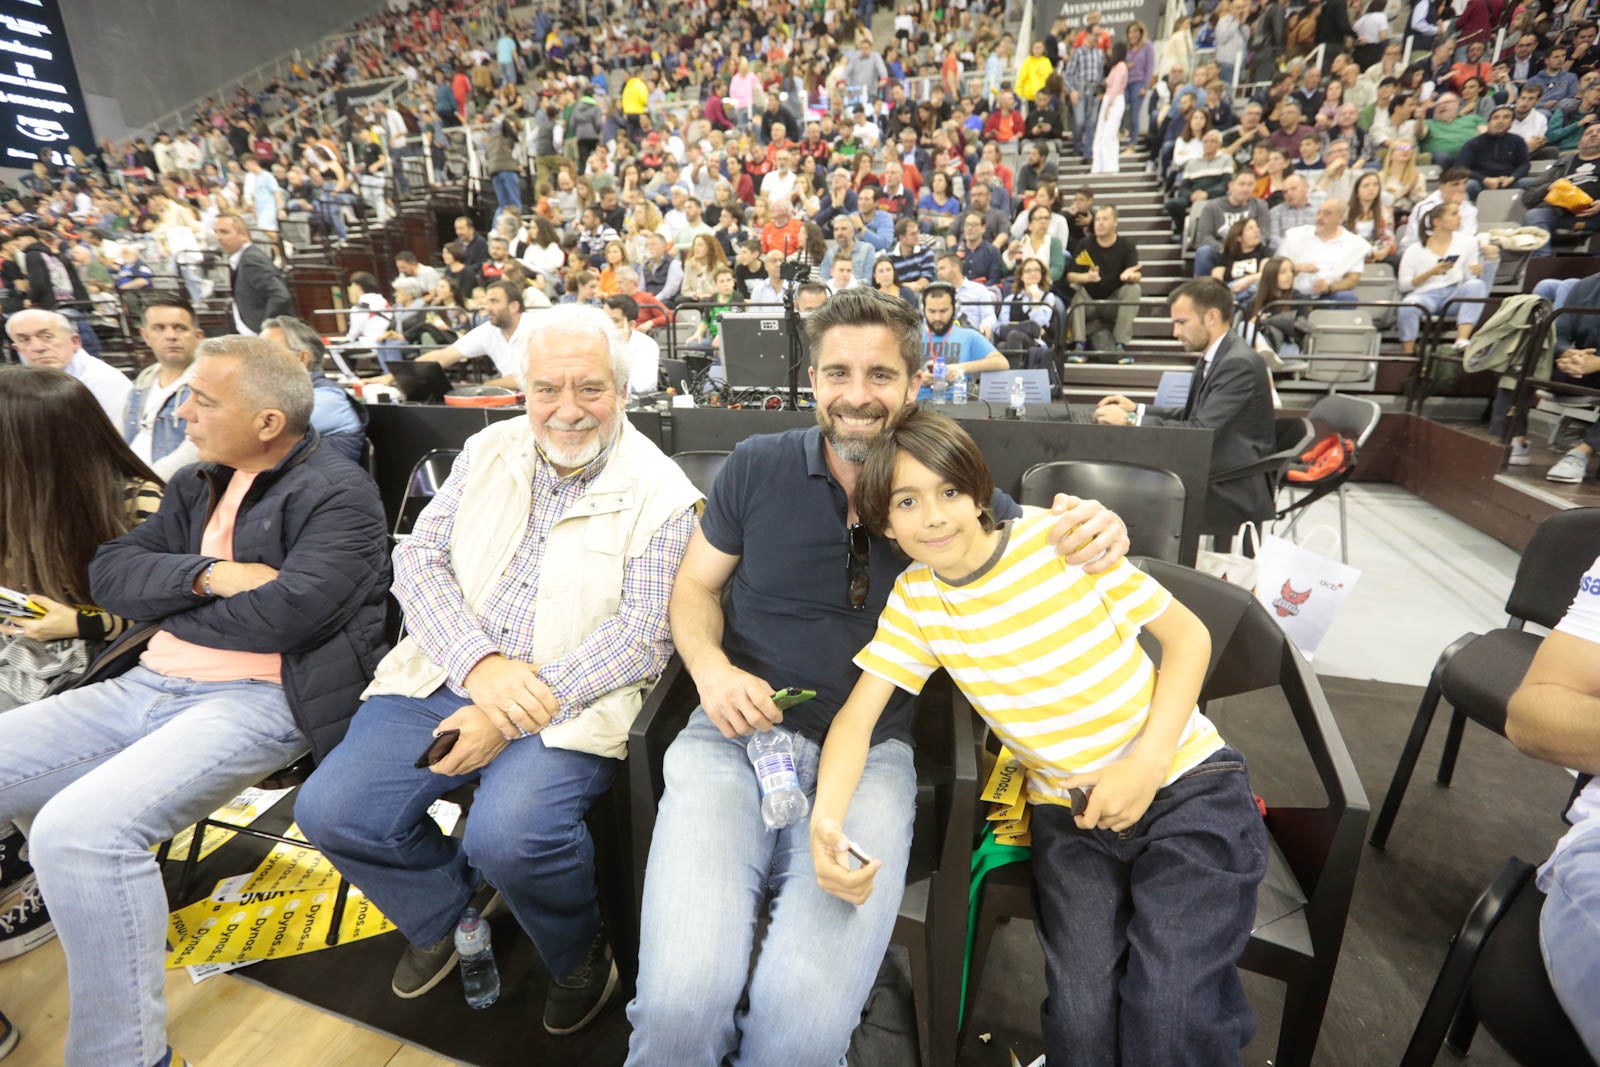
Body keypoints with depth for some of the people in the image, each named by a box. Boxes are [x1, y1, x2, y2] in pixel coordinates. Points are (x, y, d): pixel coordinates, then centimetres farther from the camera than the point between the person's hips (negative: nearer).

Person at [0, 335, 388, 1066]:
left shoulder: (337, 493, -8)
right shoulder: (198, 485, 19)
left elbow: (287, 611, -20)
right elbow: (110, 572, 11)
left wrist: (171, 606, -1)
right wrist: (206, 575, -10)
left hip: (257, 701, -9)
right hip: (147, 686, 9)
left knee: (79, 830, -28)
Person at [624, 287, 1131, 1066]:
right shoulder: (756, 465, 3)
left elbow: (1051, 550, 13)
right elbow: (694, 588, 11)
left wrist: (1099, 531, -13)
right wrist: (711, 669, -11)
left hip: (871, 754, 0)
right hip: (736, 736, 1)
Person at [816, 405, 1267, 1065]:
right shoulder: (915, 598, -3)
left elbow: (1187, 633, -4)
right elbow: (857, 715, -5)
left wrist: (1148, 761, -15)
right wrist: (825, 820, -23)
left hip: (1186, 784, -2)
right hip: (1067, 812, 2)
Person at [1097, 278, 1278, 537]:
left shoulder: (1240, 363, -19)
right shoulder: (1212, 358, 11)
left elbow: (1201, 430, -24)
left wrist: (1131, 420, -20)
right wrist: (1137, 409, 6)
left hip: (1236, 492, -9)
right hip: (1213, 475, 9)